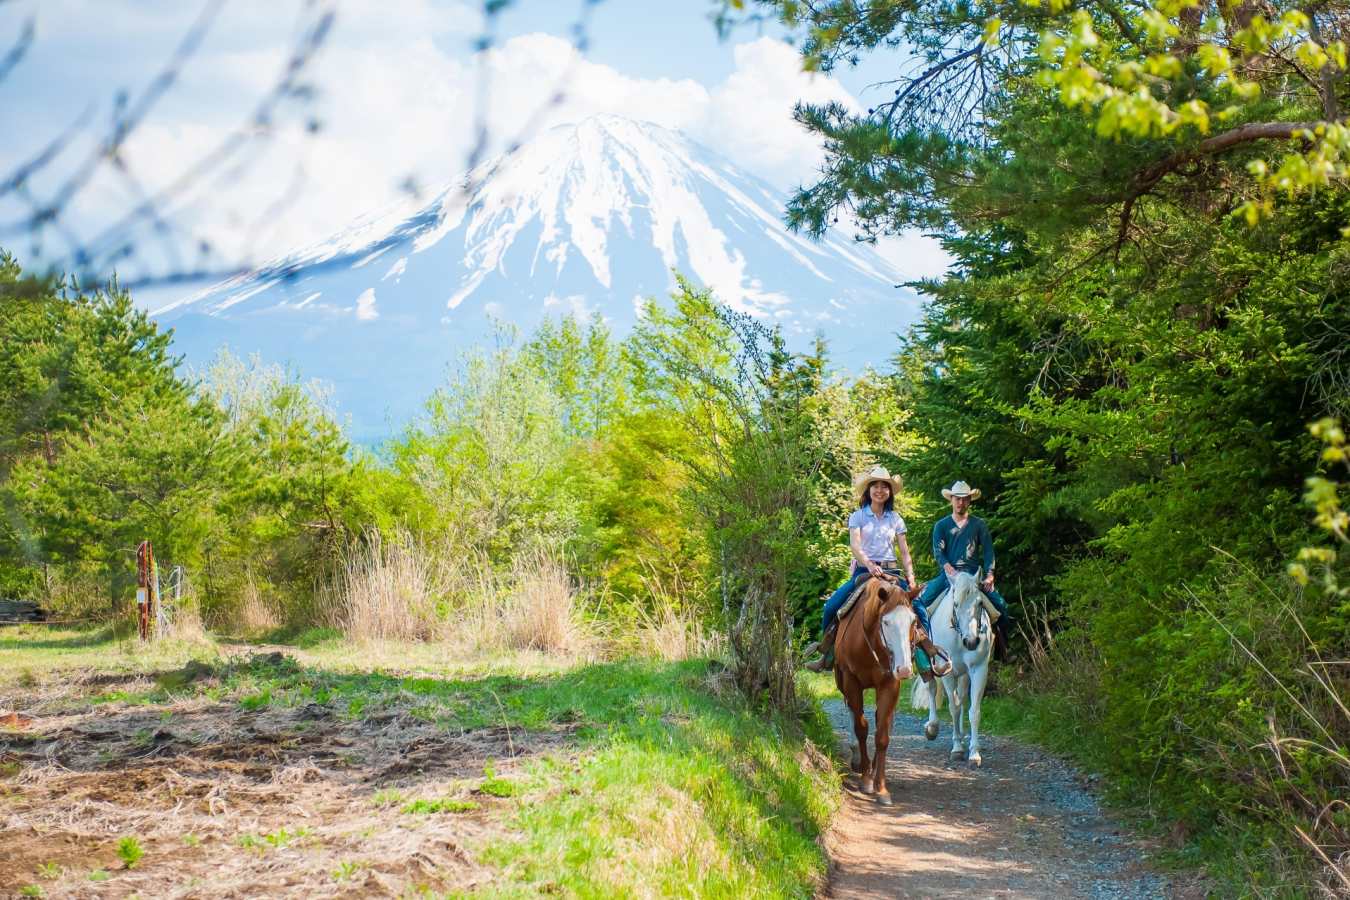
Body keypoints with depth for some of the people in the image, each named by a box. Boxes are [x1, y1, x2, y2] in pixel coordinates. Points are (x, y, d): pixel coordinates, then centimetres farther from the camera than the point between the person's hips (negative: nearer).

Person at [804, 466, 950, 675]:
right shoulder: (858, 517, 5)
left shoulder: (895, 519, 12)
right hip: (863, 571, -2)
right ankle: (826, 654, -1)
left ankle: (930, 654, -7)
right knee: (832, 604, -18)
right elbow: (855, 545, -10)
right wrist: (869, 564, -29)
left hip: (890, 572, 2)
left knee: (919, 609, -16)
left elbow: (904, 552, 9)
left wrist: (910, 576, -7)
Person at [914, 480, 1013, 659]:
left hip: (974, 575, 0)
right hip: (948, 574, 0)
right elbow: (938, 552, -3)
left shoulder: (979, 525, 11)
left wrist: (989, 575, -11)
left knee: (1000, 605, -16)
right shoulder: (941, 526, 9)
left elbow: (988, 551, 4)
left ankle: (1002, 648, 0)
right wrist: (949, 569, -22)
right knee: (921, 600, -22)